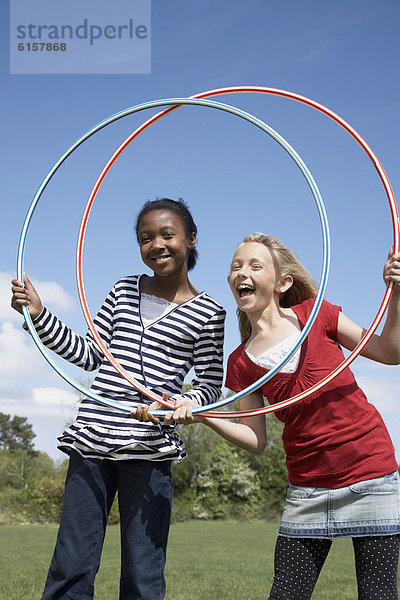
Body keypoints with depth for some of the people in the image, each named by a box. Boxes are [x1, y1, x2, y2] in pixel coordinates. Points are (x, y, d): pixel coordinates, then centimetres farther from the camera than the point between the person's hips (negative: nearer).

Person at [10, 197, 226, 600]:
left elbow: (210, 385, 4)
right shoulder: (125, 291, 15)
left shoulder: (207, 314, 4)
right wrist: (39, 314, 6)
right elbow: (89, 355, 15)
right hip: (91, 439, 3)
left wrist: (183, 404, -17)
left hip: (149, 449, -3)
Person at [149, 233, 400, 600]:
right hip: (307, 489, 3)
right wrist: (202, 414, -12)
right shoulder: (241, 364, 3)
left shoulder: (314, 314, -3)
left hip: (370, 478, -2)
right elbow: (257, 440, 2)